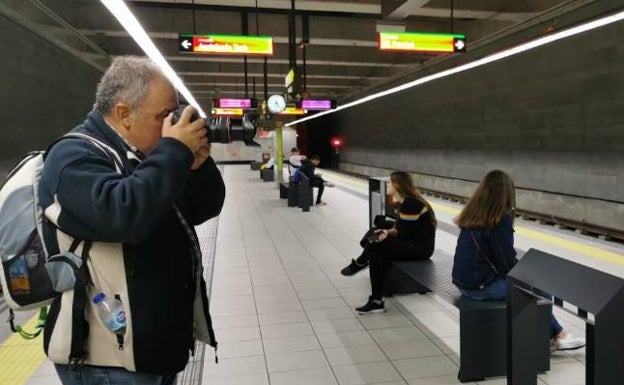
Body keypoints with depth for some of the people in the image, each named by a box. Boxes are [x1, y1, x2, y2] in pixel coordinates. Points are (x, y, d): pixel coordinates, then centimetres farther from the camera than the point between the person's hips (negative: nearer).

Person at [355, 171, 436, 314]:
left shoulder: (411, 204, -19)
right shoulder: (403, 202, 11)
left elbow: (404, 234, -18)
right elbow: (400, 228, 10)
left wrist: (389, 233, -5)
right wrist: (388, 231, -8)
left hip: (420, 247, -9)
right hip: (412, 244, 9)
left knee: (375, 245, -17)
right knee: (377, 256, -10)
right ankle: (376, 302, -11)